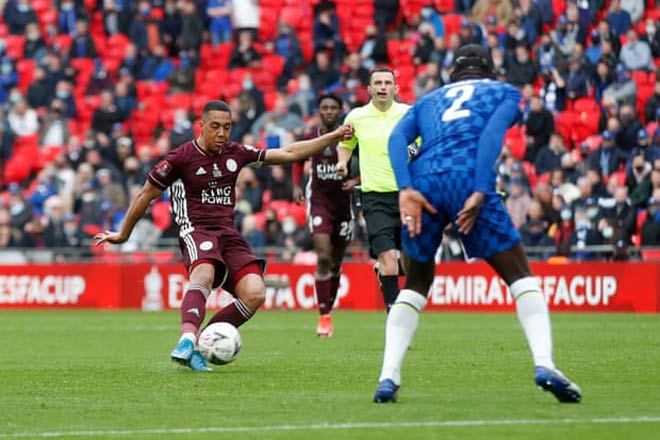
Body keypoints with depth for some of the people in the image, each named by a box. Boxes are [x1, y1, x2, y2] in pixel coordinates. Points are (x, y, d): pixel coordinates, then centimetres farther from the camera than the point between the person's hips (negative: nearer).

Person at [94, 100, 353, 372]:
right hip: (196, 231, -5)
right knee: (204, 273, -39)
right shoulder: (181, 158, -1)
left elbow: (288, 154, 18)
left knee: (255, 293, -20)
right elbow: (146, 195, 10)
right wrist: (122, 235, 19)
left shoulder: (235, 154, 12)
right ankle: (188, 338, -59)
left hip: (228, 234, 5)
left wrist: (334, 137, 15)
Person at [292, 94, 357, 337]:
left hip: (343, 202, 1)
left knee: (336, 262, 11)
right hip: (318, 201, -1)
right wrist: (296, 186, 4)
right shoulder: (312, 138, -1)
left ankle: (329, 308, 29)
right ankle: (324, 316, -14)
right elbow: (298, 161, 18)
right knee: (323, 257, -17)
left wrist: (356, 181, -15)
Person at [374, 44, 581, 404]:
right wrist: (481, 193, -8)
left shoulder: (429, 100, 32)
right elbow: (492, 133, 2)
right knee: (519, 275, 6)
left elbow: (397, 138, 11)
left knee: (415, 285, 19)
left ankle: (388, 377, 6)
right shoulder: (504, 92, 25)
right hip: (466, 178, -3)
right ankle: (544, 365, -13)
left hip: (423, 181, 3)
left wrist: (406, 190, -2)